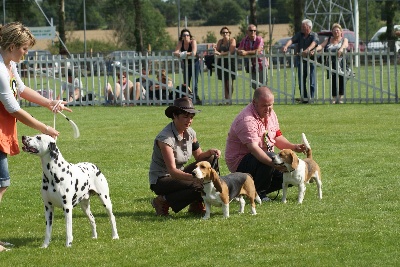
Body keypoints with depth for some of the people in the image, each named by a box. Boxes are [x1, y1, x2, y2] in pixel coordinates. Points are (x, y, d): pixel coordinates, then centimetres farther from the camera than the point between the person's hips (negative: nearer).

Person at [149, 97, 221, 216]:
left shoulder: (190, 133, -1)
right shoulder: (165, 138, -26)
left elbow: (199, 156, 9)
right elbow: (172, 171, -32)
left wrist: (210, 152, -14)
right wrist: (193, 177, -48)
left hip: (180, 173, 8)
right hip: (161, 180, -8)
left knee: (211, 160, -9)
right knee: (197, 187, -30)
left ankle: (197, 205, -2)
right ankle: (163, 201, -9)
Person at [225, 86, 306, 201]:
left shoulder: (270, 114, 4)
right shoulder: (247, 120, -26)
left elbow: (277, 137, 12)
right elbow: (253, 148, -37)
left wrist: (294, 147, -9)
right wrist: (273, 163, -50)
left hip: (265, 157, 9)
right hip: (241, 163, -9)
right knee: (270, 156, -36)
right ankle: (258, 192, -16)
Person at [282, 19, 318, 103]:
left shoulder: (314, 35, 0)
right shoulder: (299, 35, 12)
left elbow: (314, 43, -20)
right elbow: (292, 40, -4)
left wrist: (308, 50, -40)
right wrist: (286, 46, -26)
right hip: (300, 60, 4)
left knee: (311, 82, -4)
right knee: (301, 81, 4)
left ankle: (311, 98, 0)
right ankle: (303, 98, 10)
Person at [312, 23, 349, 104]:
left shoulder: (344, 39, 11)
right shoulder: (328, 40, 18)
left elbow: (345, 45, -12)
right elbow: (321, 46, 3)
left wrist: (341, 49, -36)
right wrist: (315, 50, -18)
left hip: (341, 63, -2)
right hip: (331, 63, 2)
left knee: (341, 79, -11)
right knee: (332, 80, -3)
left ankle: (340, 97, -6)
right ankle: (334, 98, 2)